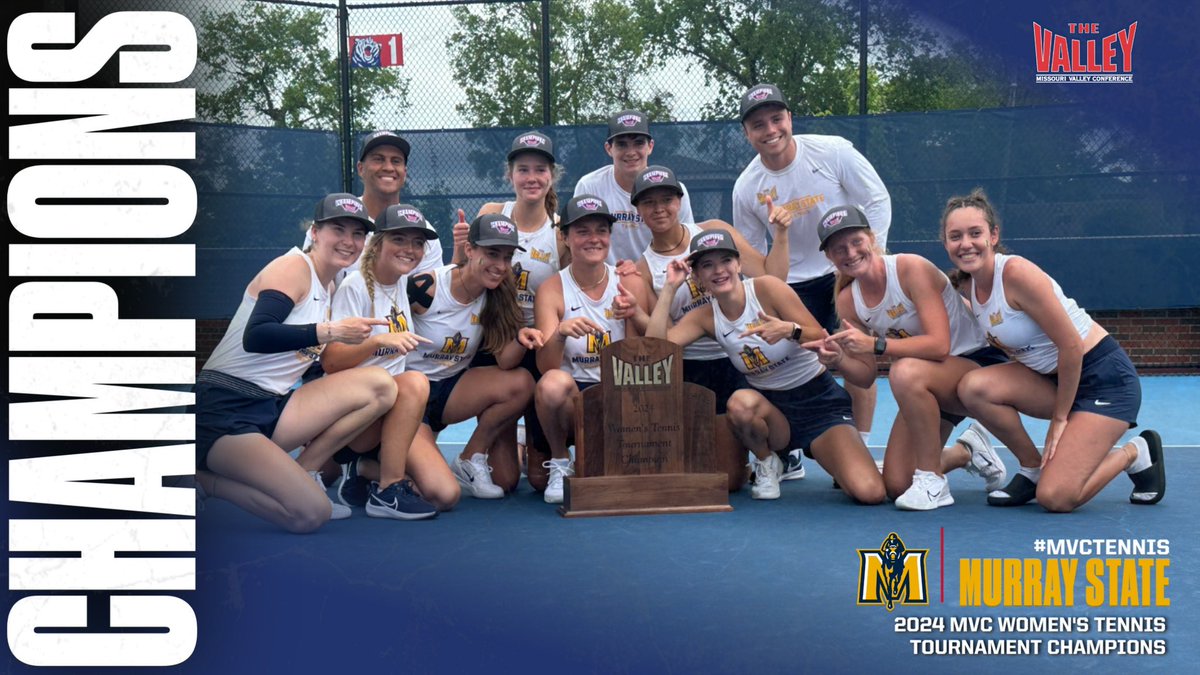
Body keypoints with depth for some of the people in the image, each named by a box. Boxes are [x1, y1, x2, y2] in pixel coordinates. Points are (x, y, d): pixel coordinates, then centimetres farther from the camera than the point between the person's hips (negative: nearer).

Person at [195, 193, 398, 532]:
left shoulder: (330, 288, 16)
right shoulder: (293, 267, -9)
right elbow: (255, 337, -24)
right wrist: (333, 330, -28)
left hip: (273, 408, 8)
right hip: (223, 408, -8)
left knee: (380, 385, -6)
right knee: (311, 513, -21)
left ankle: (302, 472, -3)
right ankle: (206, 479, -2)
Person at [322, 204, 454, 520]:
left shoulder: (402, 282, 8)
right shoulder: (354, 286, -10)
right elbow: (331, 362, -17)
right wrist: (379, 341, -32)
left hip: (394, 415, 6)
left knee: (445, 495, -13)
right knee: (415, 382, -36)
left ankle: (364, 471, 10)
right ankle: (386, 492, -24)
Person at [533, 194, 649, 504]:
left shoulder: (627, 284, 0)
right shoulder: (552, 290, -5)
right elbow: (545, 366, -16)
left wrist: (634, 317, -20)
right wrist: (560, 333, -37)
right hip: (572, 397, -2)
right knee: (553, 383, -36)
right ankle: (560, 463, -7)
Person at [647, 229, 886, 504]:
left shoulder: (766, 288, -12)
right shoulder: (706, 319, 0)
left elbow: (822, 339, -13)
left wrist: (790, 330, -35)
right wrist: (670, 287, -14)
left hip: (819, 400, -2)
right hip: (772, 407, 3)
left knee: (870, 493, -22)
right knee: (741, 402, -36)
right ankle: (767, 463, -3)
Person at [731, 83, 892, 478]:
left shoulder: (833, 151, -14)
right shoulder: (746, 188, -7)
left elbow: (877, 201, -6)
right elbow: (751, 256, 5)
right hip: (795, 283, 2)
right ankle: (787, 453, 15)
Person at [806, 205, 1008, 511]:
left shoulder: (911, 268, -21)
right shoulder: (848, 301, -3)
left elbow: (939, 345, -29)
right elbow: (866, 377, -1)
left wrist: (875, 344, -35)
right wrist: (839, 359, -21)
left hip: (980, 364, -6)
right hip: (928, 390, 7)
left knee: (906, 372, -39)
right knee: (895, 486, -2)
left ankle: (933, 482, -20)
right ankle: (964, 453, 27)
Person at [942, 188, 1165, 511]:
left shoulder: (1017, 272, -23)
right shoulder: (969, 285, 0)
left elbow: (1071, 346, -21)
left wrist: (1059, 419, -13)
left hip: (1103, 376, -7)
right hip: (1052, 376, 7)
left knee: (1055, 498, -17)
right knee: (973, 386, -21)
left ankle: (1136, 453, 12)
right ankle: (1033, 469, 1)